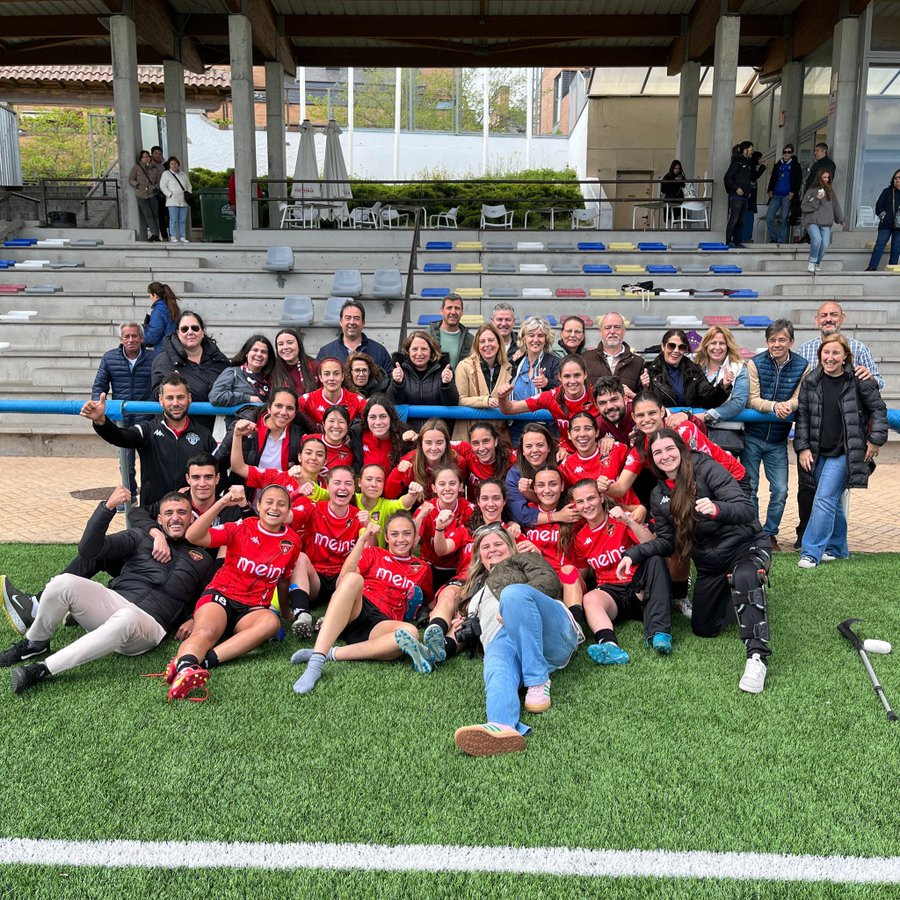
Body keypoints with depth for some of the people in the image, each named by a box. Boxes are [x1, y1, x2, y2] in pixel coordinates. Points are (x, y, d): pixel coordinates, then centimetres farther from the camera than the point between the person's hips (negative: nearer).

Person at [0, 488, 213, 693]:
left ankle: (43, 669, -32)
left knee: (127, 619, -40)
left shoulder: (202, 559, 17)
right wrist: (108, 507, -8)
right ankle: (35, 644, 3)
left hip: (150, 624, -2)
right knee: (64, 583, -24)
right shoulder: (140, 537, 15)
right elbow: (88, 549, 2)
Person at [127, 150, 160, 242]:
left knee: (155, 214, 0)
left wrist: (156, 187, -6)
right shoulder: (136, 167, 4)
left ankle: (156, 235, 4)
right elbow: (130, 179, 4)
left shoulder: (154, 169, 10)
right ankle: (154, 233, -12)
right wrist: (138, 185, -12)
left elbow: (159, 181, 14)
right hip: (141, 195, -2)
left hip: (152, 194, 2)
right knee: (148, 214, -9)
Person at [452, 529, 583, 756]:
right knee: (497, 673, -35)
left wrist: (515, 603, -5)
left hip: (549, 633, -2)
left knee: (513, 591, -36)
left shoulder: (524, 559, 30)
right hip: (500, 639, 2)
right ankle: (503, 727, -70)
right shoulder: (476, 588, 45)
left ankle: (538, 683, -37)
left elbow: (549, 581, 9)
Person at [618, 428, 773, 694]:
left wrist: (717, 509, -46)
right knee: (703, 629, 10)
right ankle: (729, 595, 39)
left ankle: (757, 657, -35)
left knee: (744, 578, -41)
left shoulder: (706, 468, -15)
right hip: (708, 561, 7)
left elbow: (747, 510, -24)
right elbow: (666, 541, 5)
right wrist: (633, 554, -11)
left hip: (745, 545, -6)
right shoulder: (659, 496, 5)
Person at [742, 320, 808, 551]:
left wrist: (788, 405, -30)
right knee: (750, 488, 5)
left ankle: (770, 533, 21)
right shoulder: (755, 363, -7)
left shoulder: (802, 366, -3)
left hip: (778, 439, 2)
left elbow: (799, 400, -7)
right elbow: (751, 400, -13)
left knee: (780, 491, 3)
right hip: (752, 436, -1)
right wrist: (774, 406, -31)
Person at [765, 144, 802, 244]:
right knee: (769, 217, -5)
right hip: (776, 195, 4)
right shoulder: (777, 165, 17)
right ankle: (773, 238, 7)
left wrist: (793, 192, -10)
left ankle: (781, 240, 0)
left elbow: (798, 180, 1)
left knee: (784, 219, -4)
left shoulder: (795, 166, 6)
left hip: (787, 196, -4)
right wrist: (770, 190, 5)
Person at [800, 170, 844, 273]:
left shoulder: (830, 191, 14)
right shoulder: (811, 191, 2)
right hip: (812, 221, -4)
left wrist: (840, 219, 31)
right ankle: (812, 262, -9)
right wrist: (816, 199, -14)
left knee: (825, 244, -8)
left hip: (826, 223, 4)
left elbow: (835, 205, 24)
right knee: (817, 240, -27)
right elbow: (803, 207, -4)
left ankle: (817, 264, 13)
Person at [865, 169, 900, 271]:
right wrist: (883, 215, -4)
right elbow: (878, 205, 7)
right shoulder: (887, 191, 9)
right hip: (886, 224, -1)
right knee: (880, 244, -7)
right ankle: (872, 267, -12)